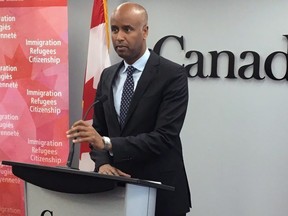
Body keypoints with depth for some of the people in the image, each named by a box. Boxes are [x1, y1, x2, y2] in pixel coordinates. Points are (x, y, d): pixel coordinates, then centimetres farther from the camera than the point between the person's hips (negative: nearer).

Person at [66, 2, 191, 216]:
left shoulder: (173, 75, -12)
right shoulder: (108, 76, 7)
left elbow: (164, 137, -21)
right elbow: (99, 130, 9)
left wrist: (107, 143, -29)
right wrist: (103, 162, -11)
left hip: (160, 191, -4)